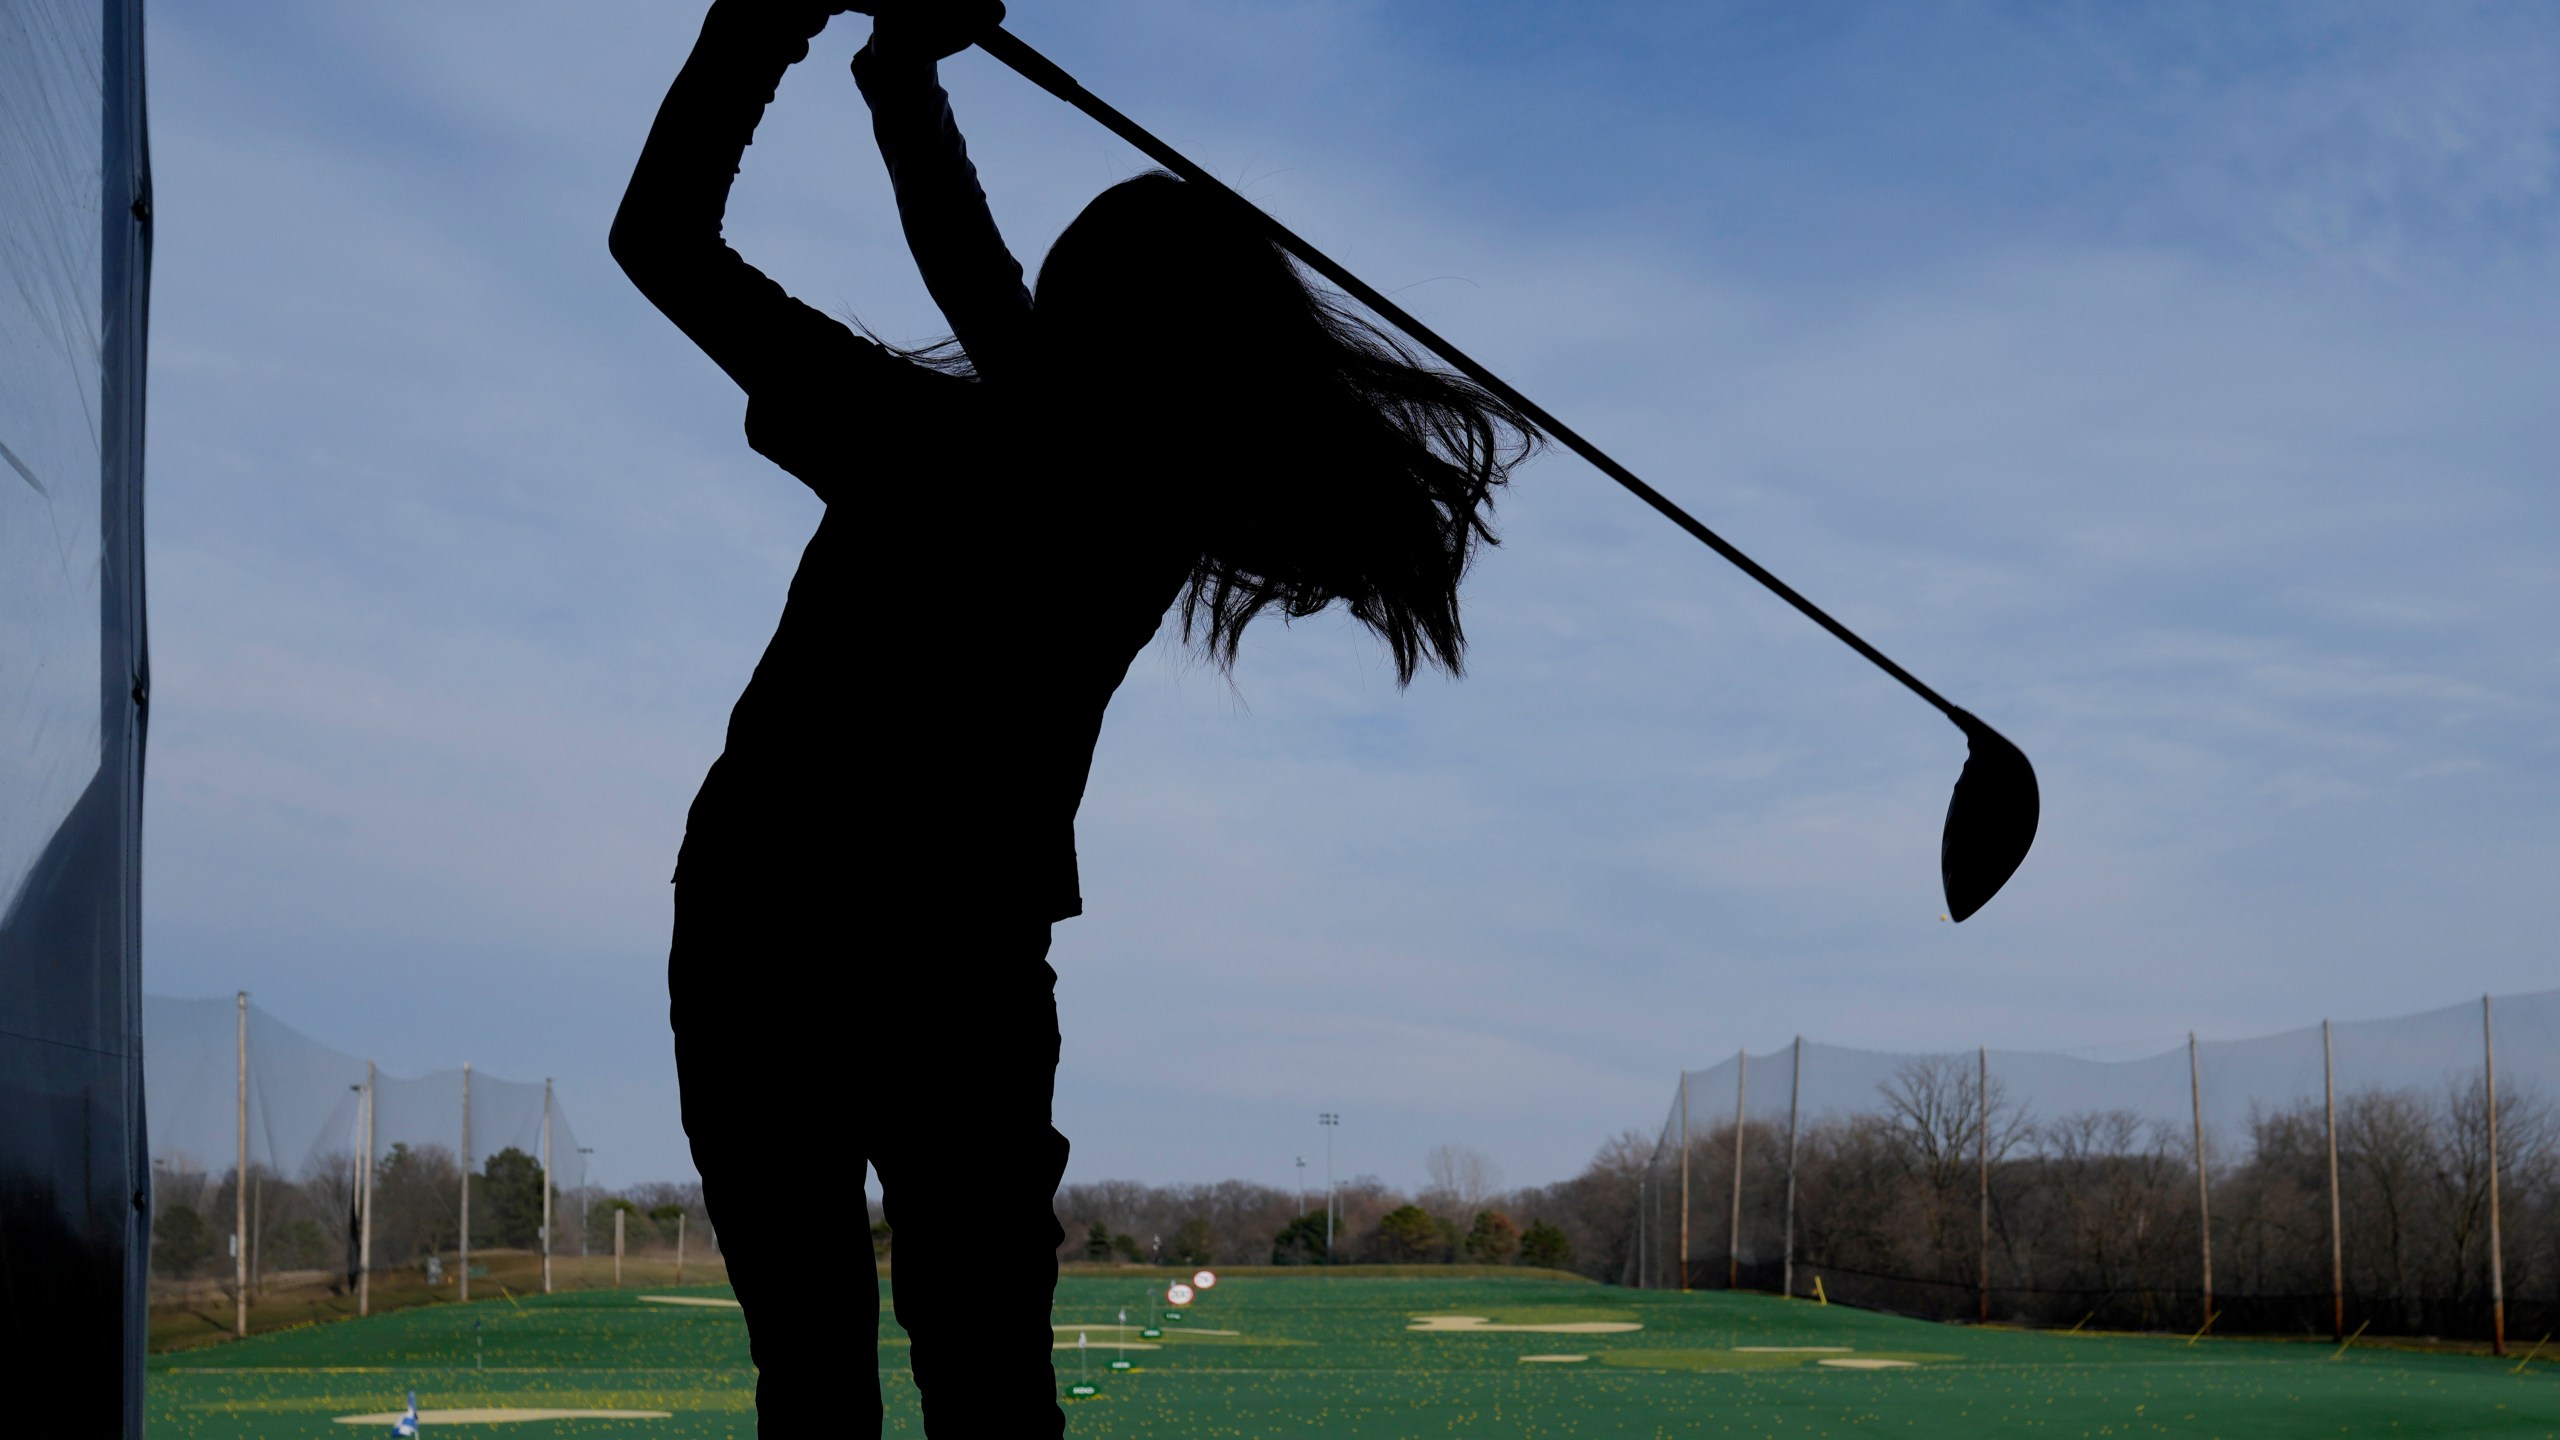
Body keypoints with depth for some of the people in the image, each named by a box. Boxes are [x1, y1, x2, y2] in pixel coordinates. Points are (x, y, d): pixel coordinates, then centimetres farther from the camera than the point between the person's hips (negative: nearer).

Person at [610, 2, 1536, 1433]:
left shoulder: (933, 448, -19)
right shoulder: (1156, 497, -3)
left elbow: (664, 238, -12)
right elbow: (980, 287, 12)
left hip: (768, 952, -4)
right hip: (977, 975, 4)